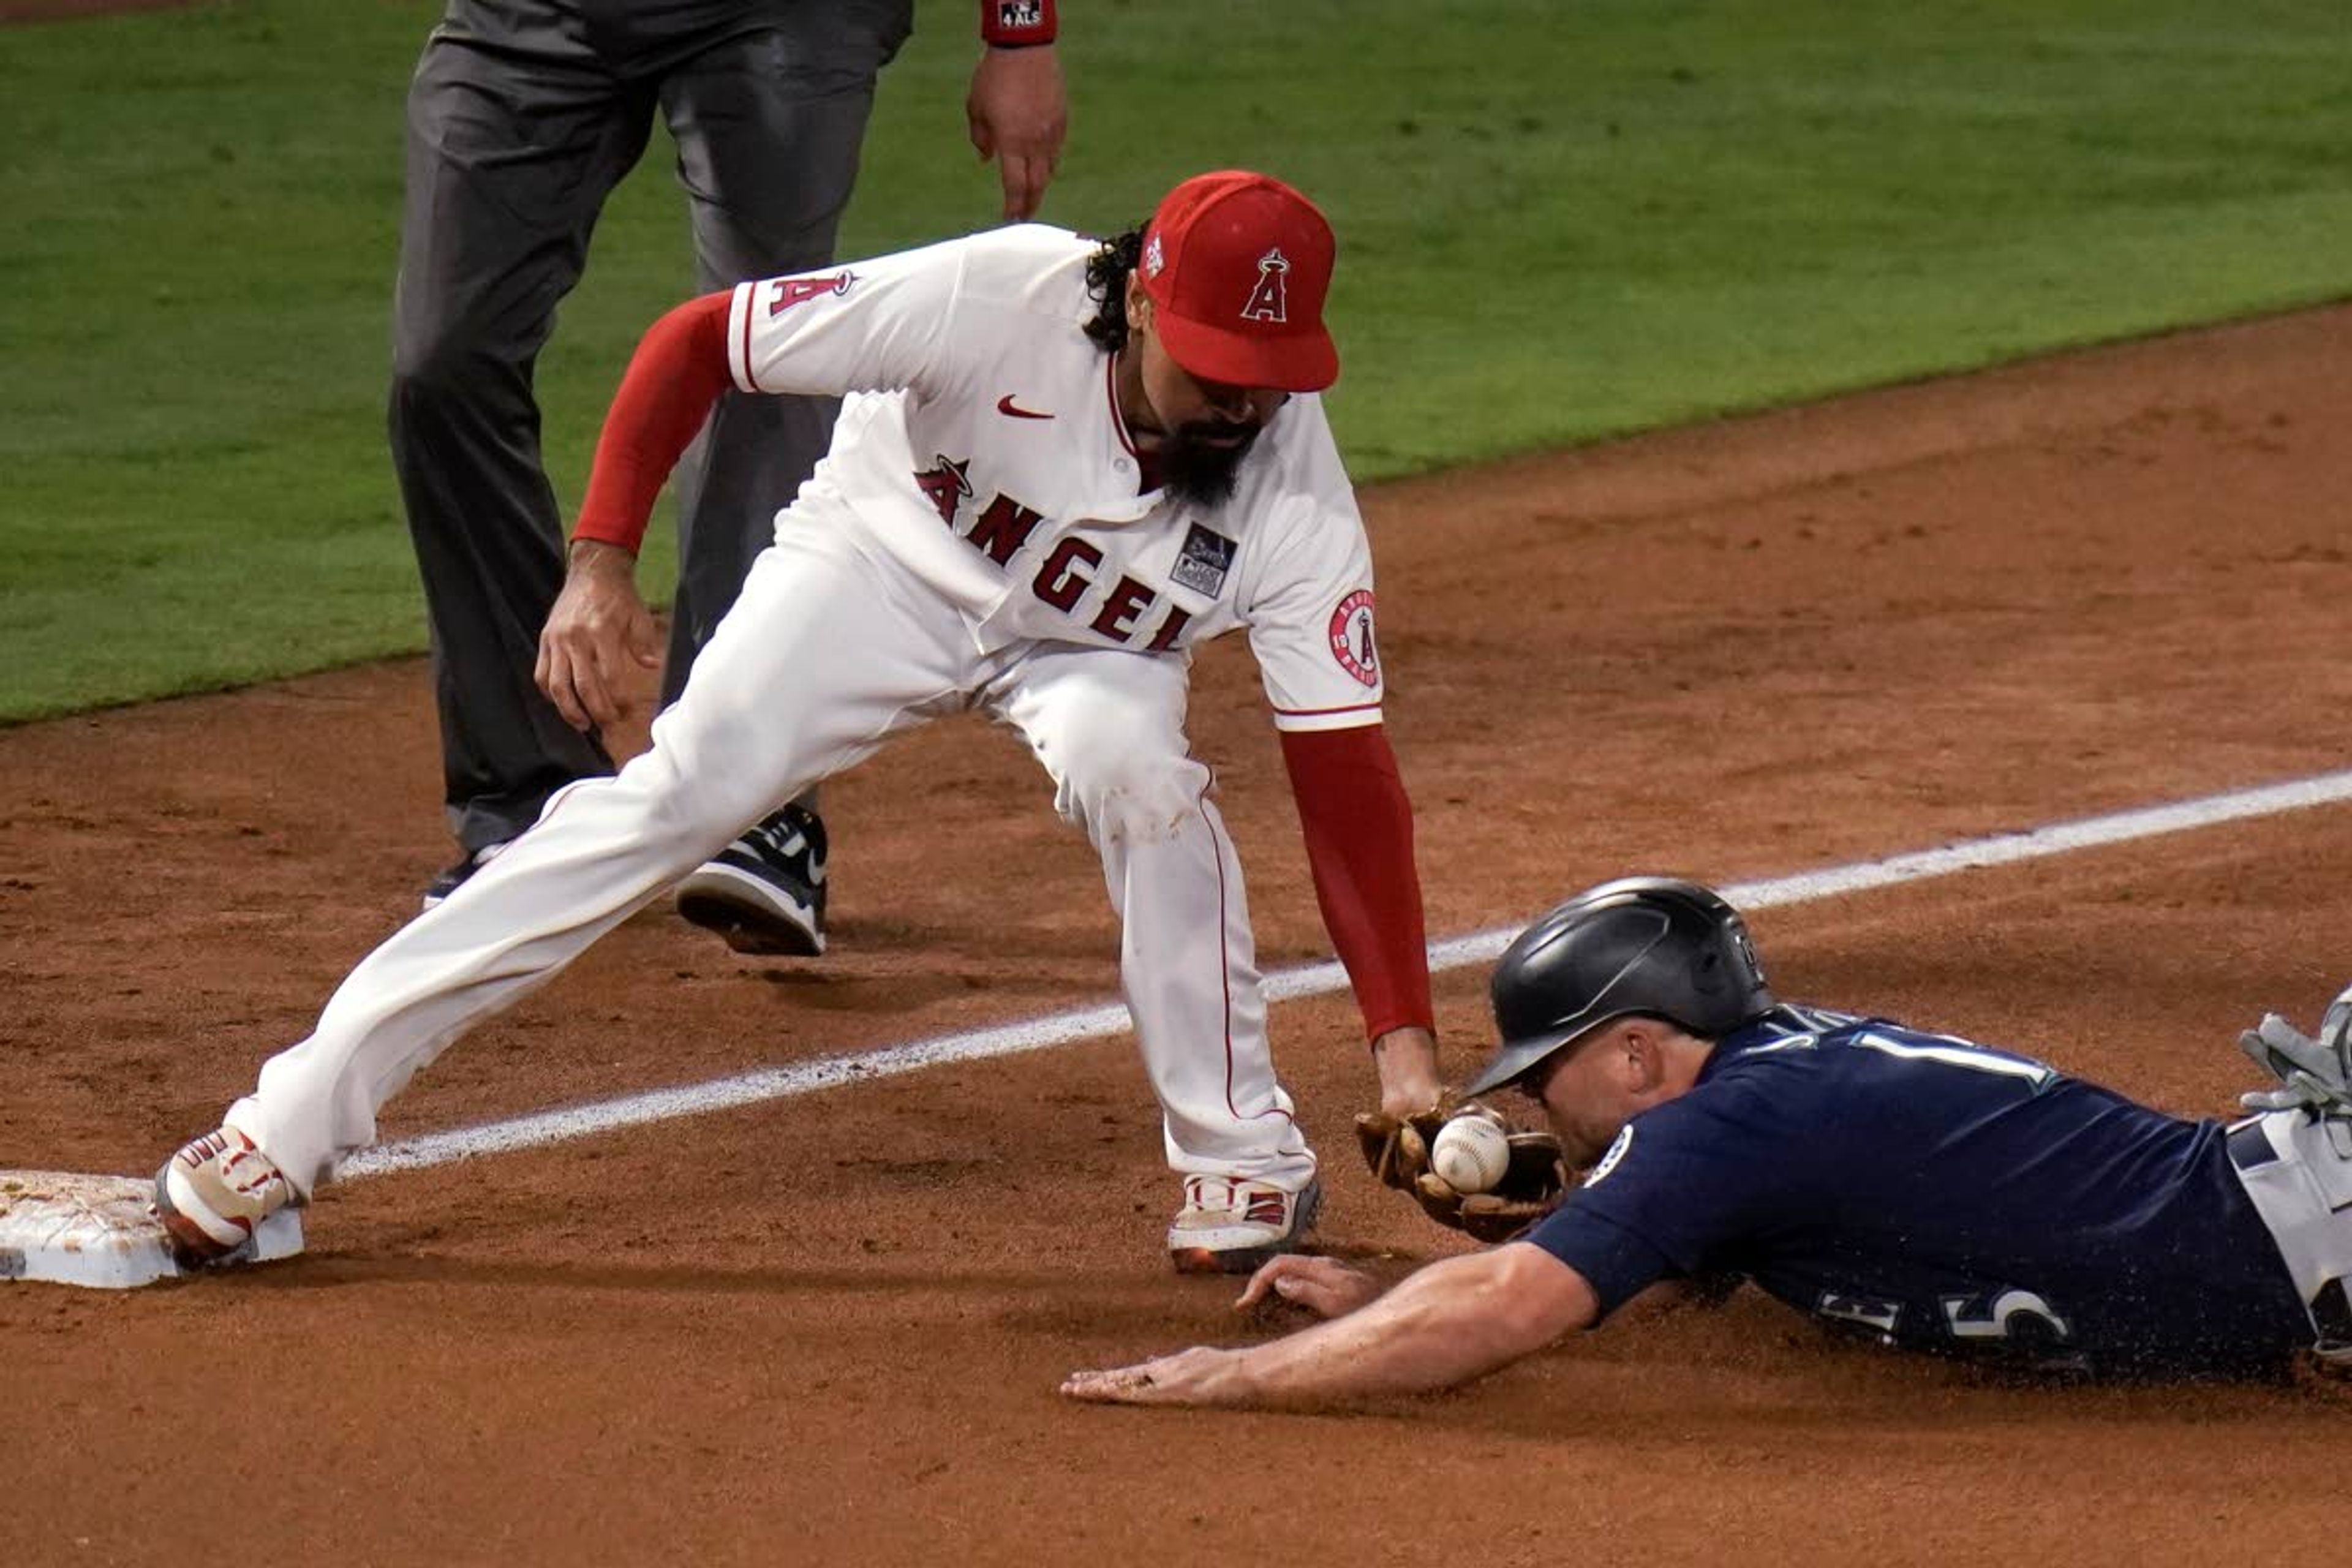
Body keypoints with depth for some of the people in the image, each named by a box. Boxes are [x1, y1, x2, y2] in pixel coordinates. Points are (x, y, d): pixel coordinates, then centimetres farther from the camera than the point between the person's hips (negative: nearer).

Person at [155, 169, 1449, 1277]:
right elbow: (694, 342, -25)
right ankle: (292, 1120, -15)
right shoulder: (997, 300, -35)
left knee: (1137, 771, -32)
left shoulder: (1294, 495, -30)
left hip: (1089, 645, 1)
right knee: (666, 801, -17)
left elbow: (1345, 775, -28)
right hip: (885, 561, -1)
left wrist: (1404, 1044, -33)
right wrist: (601, 560, -33)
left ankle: (1243, 1159, -13)